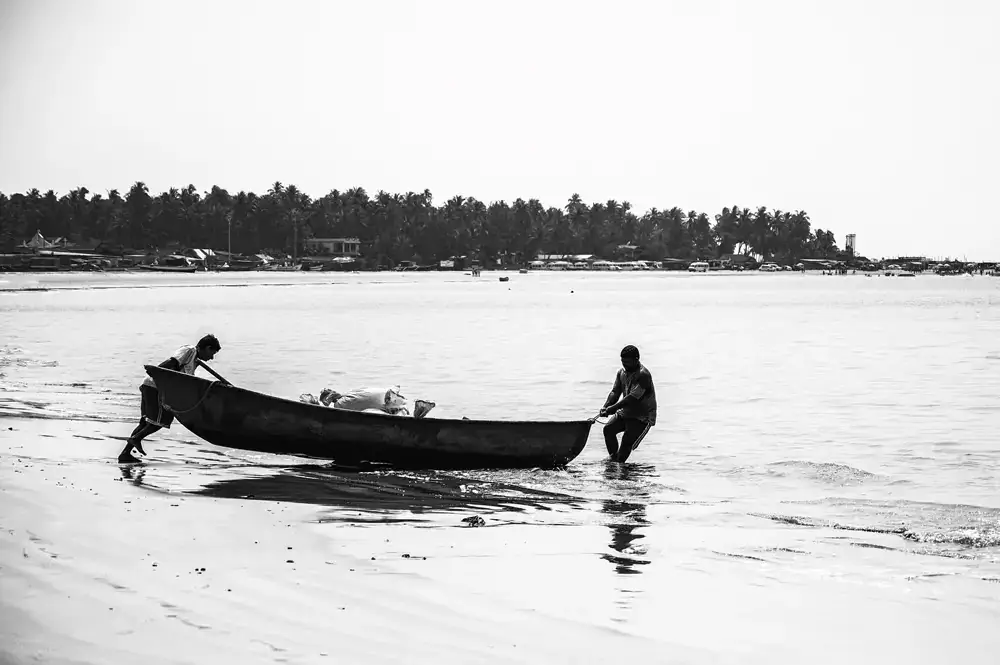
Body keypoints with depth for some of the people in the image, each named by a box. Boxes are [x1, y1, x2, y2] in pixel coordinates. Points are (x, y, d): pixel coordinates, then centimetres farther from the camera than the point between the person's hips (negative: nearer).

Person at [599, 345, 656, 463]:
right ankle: (613, 458, -1)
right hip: (625, 412, 7)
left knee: (627, 439, -17)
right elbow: (615, 392, 0)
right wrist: (606, 407, -19)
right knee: (608, 429, -9)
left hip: (642, 415, -7)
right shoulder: (622, 372, 4)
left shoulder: (643, 375, -21)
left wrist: (613, 408, -32)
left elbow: (633, 397, -28)